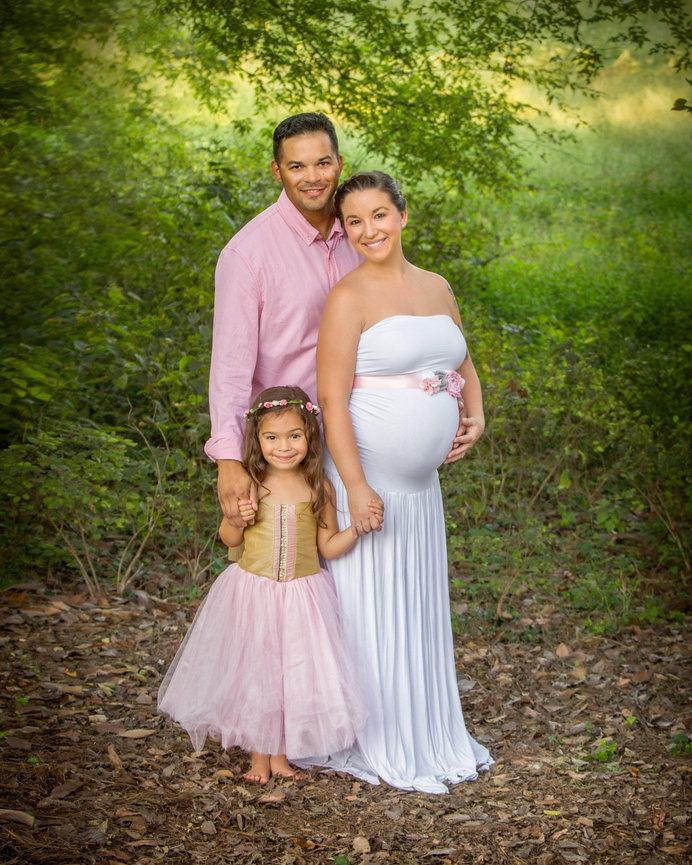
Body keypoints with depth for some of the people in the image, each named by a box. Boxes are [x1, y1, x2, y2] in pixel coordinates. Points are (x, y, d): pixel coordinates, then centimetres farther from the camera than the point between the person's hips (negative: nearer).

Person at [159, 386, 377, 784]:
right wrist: (236, 517, -15)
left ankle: (281, 751, 25)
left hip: (303, 595, 1)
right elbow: (230, 539, 5)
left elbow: (329, 547, 0)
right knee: (253, 672, 8)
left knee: (297, 673, 6)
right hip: (252, 592, 0)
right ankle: (259, 753, 26)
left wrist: (359, 527, -15)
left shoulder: (319, 488, -5)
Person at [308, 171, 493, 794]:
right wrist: (356, 487, -21)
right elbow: (332, 399, -16)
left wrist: (475, 417, 4)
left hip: (421, 483, 7)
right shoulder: (349, 298, -11)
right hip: (366, 478, -7)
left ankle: (427, 737, 31)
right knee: (370, 613, 3)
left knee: (420, 609, 16)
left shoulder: (437, 289, 10)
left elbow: (464, 367, 24)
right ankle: (378, 749, 17)